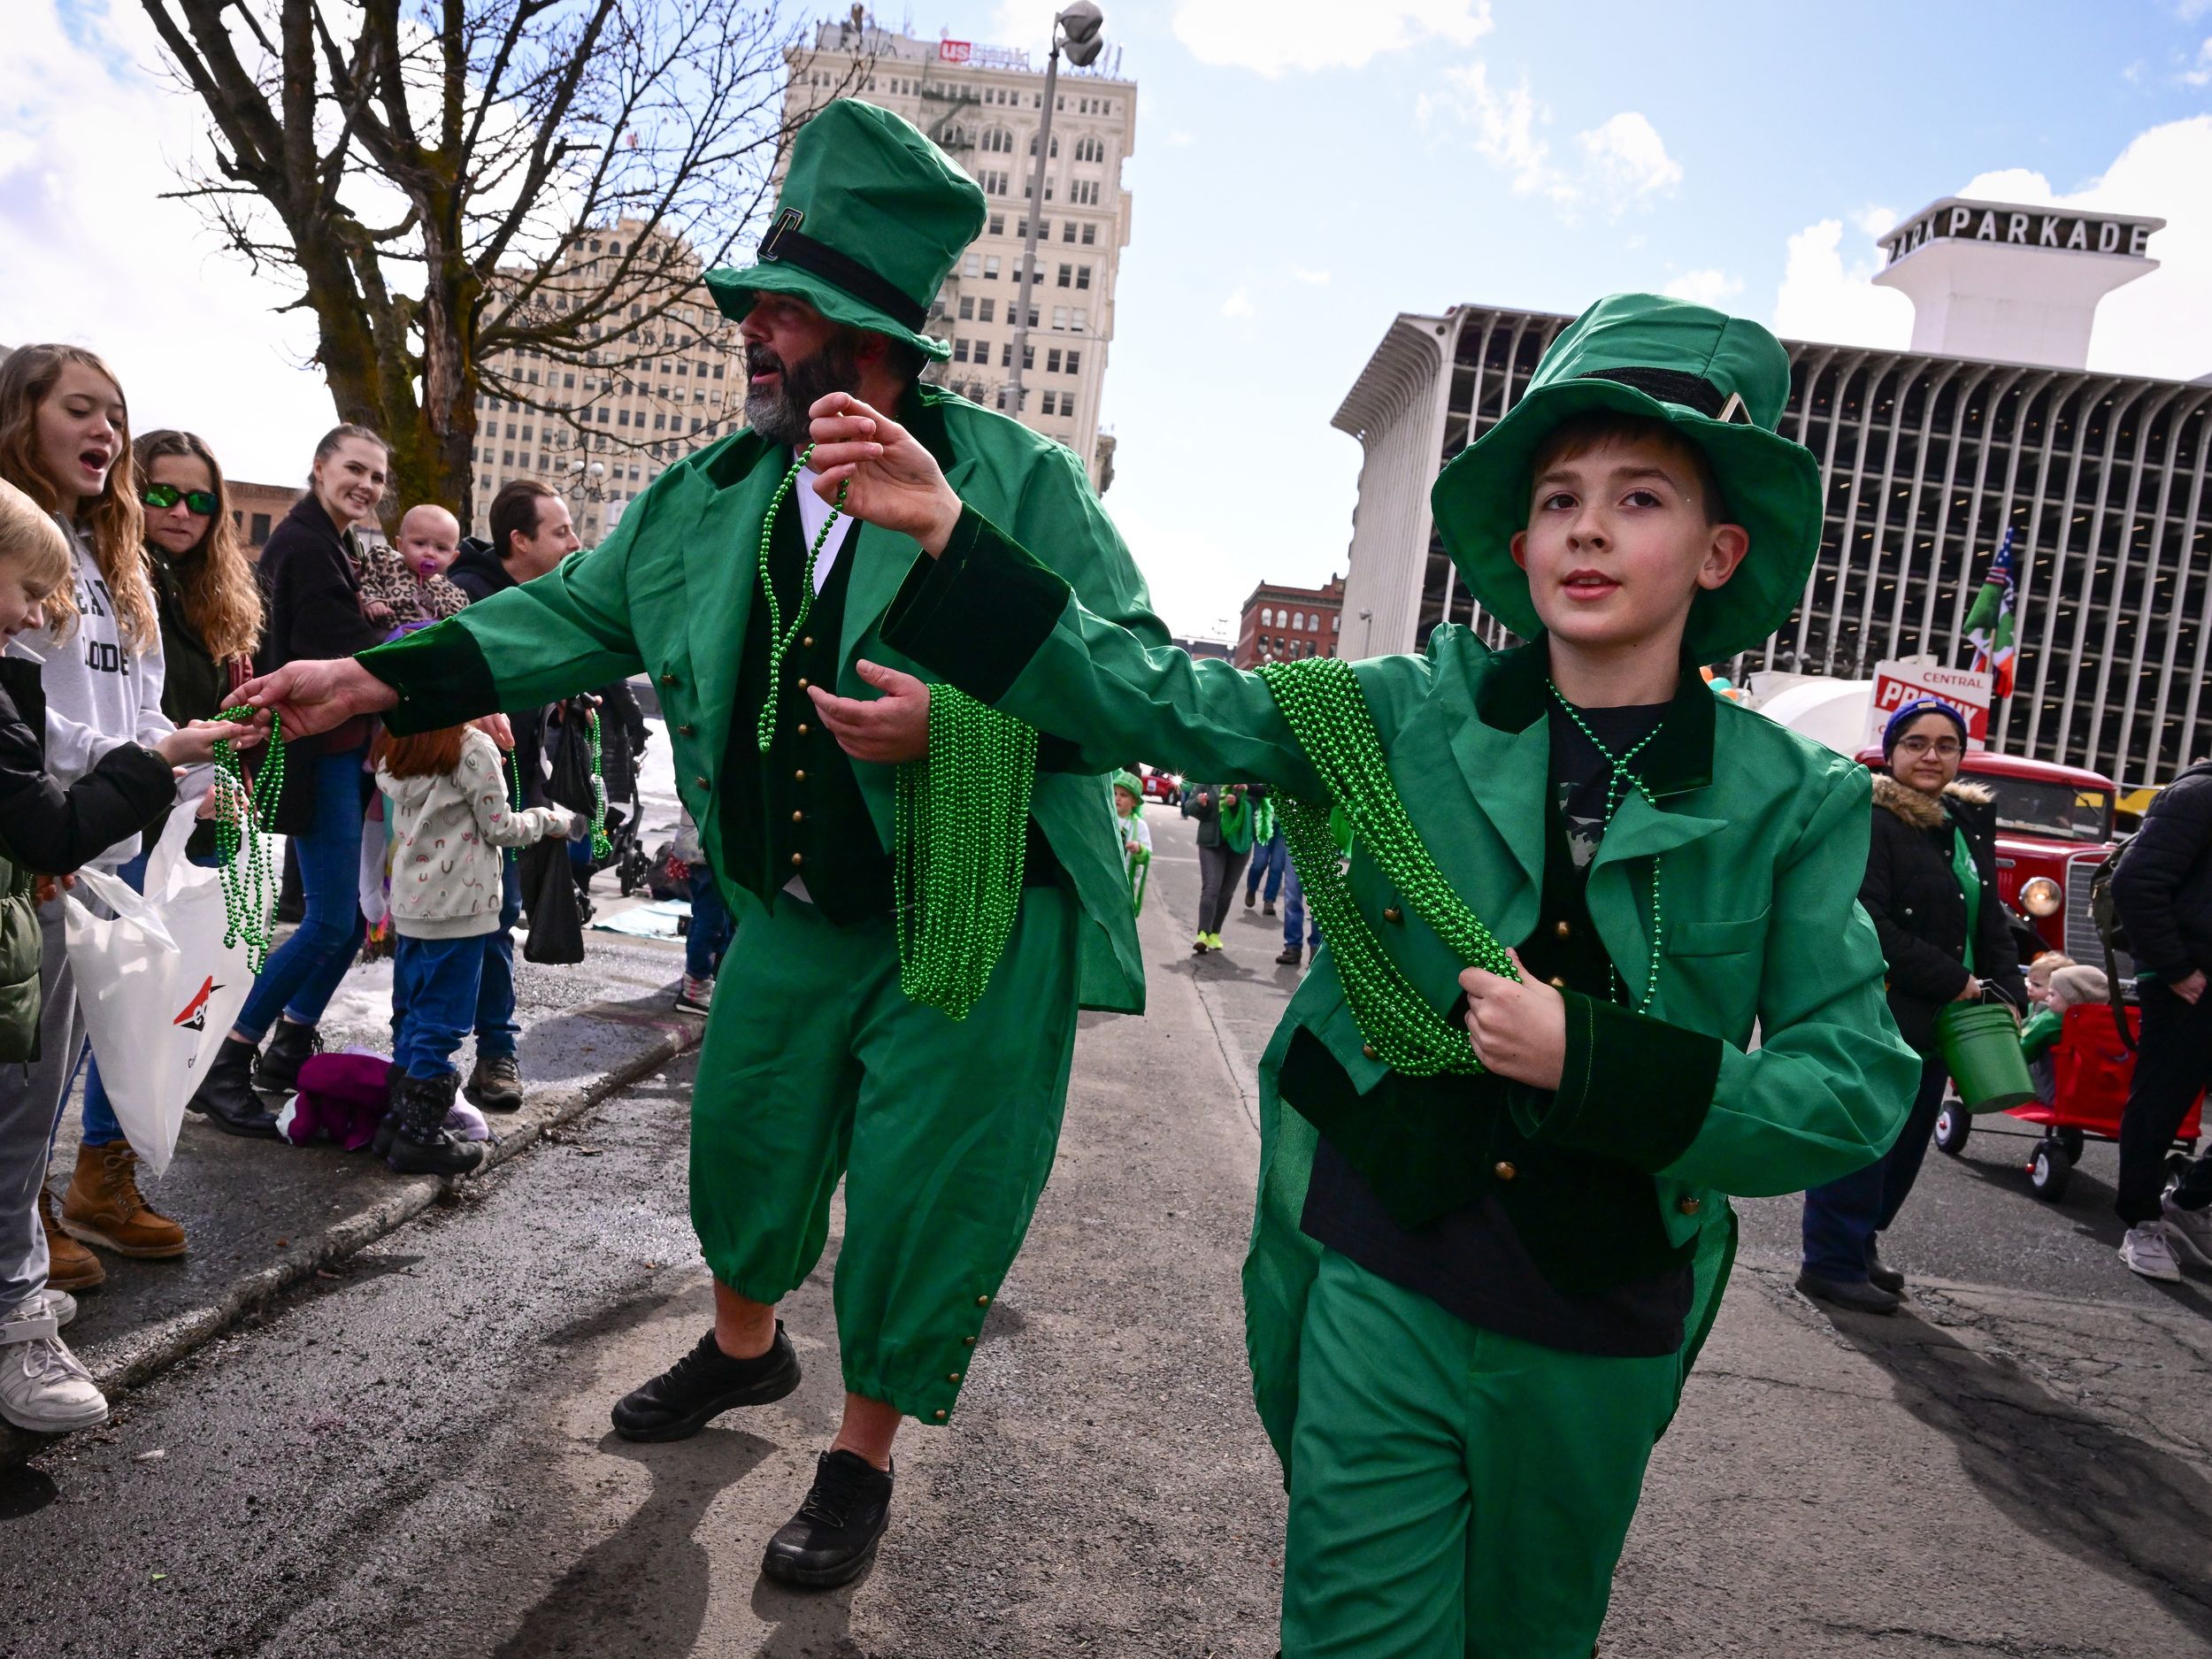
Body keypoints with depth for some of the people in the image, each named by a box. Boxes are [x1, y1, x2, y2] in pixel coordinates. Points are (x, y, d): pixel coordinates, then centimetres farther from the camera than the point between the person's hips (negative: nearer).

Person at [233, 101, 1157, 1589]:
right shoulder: (713, 497, 4)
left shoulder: (1020, 478, -13)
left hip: (976, 922, -5)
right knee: (745, 1129, 20)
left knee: (924, 1197, 4)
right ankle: (744, 1344, 51)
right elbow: (572, 616, 8)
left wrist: (963, 719, -28)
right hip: (796, 909, 6)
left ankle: (863, 1460, 29)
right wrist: (371, 679, 0)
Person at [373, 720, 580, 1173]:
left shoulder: (394, 747, 5)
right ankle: (419, 1135, 7)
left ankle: (398, 1119, 24)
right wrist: (551, 820, 5)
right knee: (441, 1021, 1)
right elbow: (499, 829, -9)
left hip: (409, 902, 7)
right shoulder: (474, 750, -15)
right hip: (457, 905, -7)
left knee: (411, 1014, 16)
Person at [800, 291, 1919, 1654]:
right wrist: (949, 534, -22)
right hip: (1379, 1285, -1)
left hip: (1595, 1335, 2)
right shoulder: (1415, 717, -7)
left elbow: (1861, 1092, -8)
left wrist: (1597, 1062, -22)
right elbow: (1158, 700, -13)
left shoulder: (1797, 806, -7)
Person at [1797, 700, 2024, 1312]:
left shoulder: (1971, 823, 13)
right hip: (1874, 1016, -8)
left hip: (1937, 1023, 8)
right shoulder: (1870, 820, -12)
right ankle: (1832, 1263, 11)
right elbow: (1869, 927, -19)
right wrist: (1956, 982, -17)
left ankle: (1857, 1245, 31)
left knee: (1907, 1144, 16)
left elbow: (1991, 919, 16)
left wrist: (2007, 995, 1)